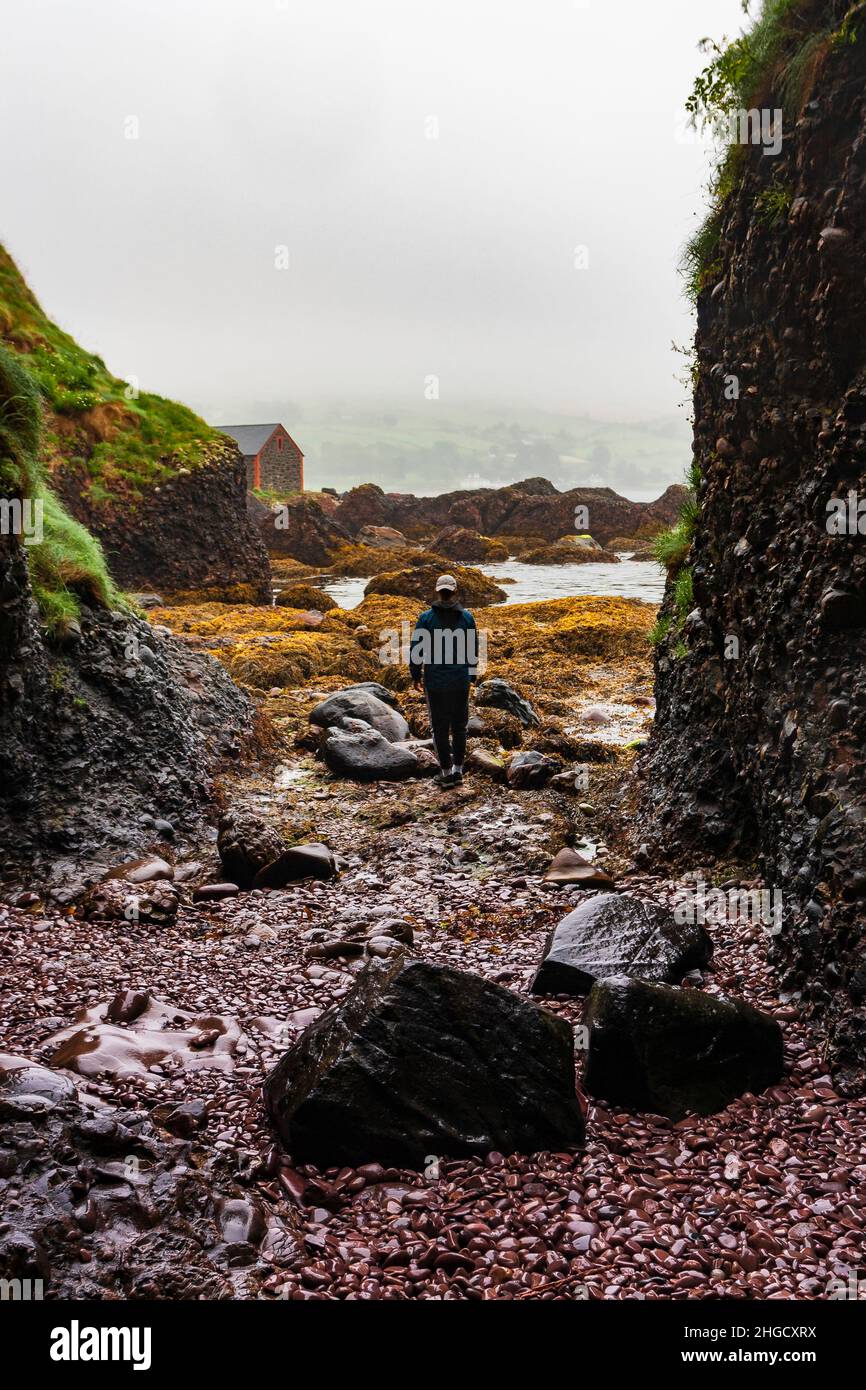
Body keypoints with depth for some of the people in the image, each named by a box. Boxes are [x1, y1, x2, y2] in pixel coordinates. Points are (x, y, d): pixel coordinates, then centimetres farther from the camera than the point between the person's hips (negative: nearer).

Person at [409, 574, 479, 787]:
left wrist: (415, 676, 7)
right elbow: (473, 650, 4)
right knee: (459, 726, 14)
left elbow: (416, 650, -5)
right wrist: (472, 675, 17)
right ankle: (457, 768, 18)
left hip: (435, 682, -2)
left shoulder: (426, 618, -8)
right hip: (460, 681, 2)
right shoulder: (466, 617, -2)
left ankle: (446, 772, 10)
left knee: (440, 727, 6)